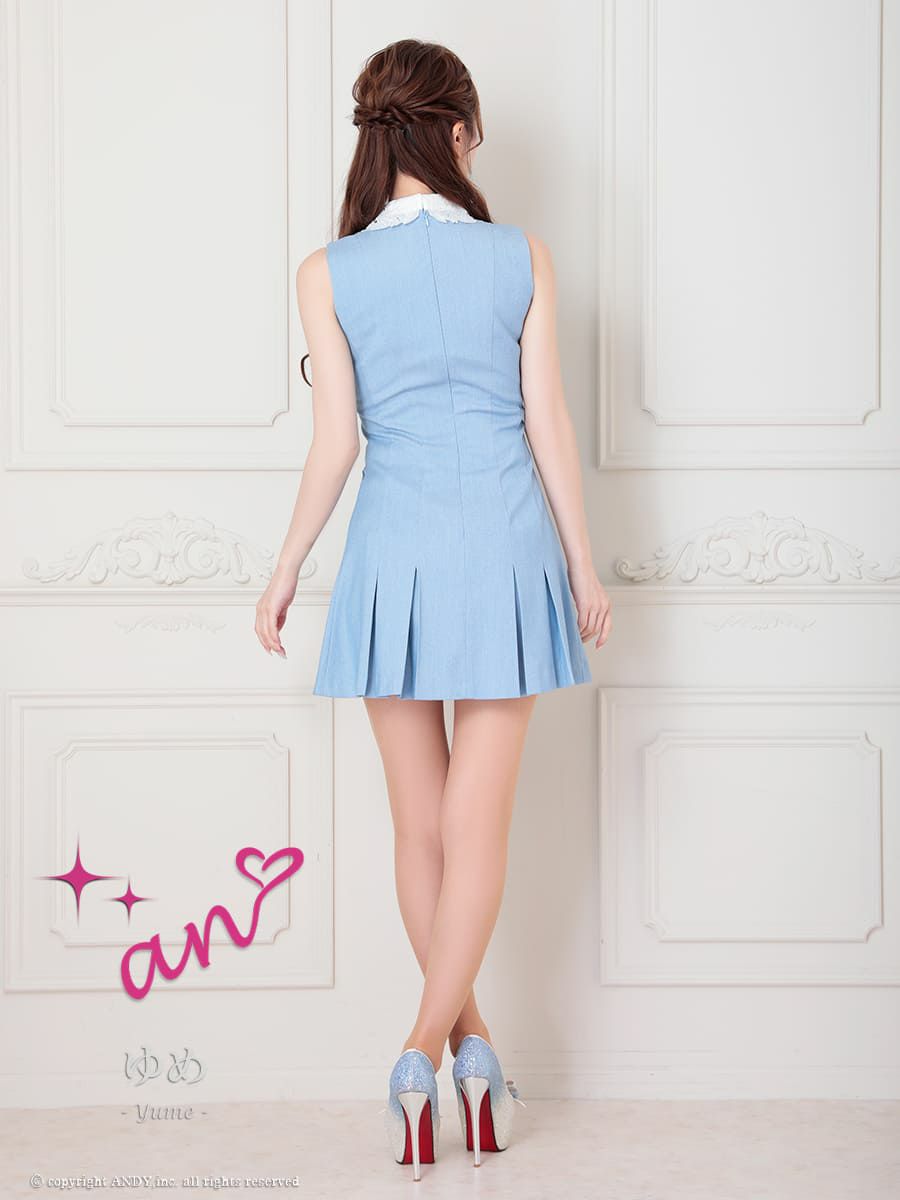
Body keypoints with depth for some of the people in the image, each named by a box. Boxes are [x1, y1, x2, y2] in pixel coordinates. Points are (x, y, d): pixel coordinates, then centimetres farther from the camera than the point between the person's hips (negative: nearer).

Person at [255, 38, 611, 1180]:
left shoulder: (329, 273, -4)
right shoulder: (523, 257, -3)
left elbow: (334, 445, -5)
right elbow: (549, 428, -1)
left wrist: (283, 575, 7)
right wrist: (584, 568, 8)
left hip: (395, 553, 0)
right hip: (505, 547, 0)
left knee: (420, 822, 13)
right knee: (478, 824, 5)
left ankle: (463, 1030, 20)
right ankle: (434, 1044, -2)